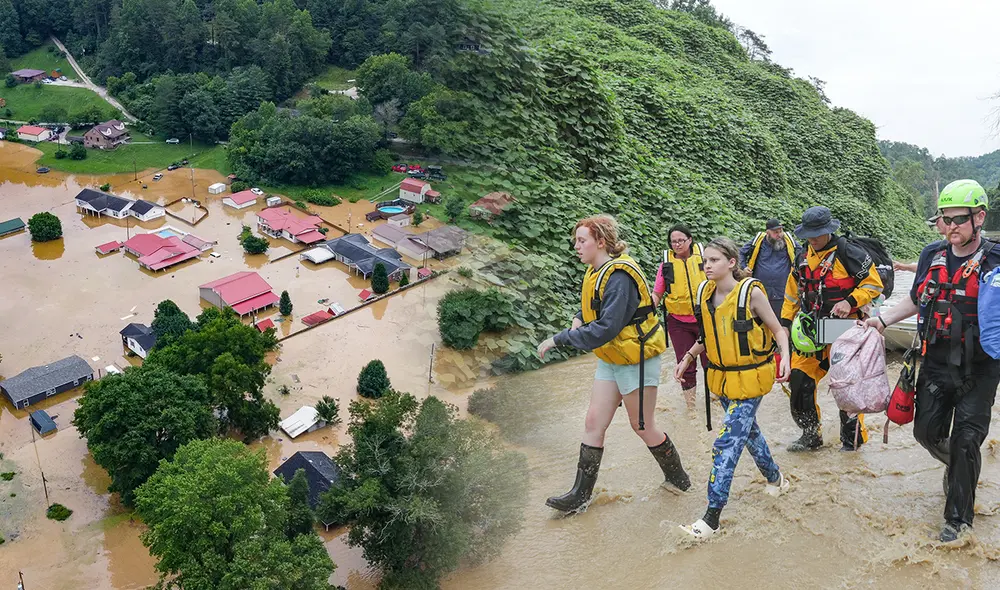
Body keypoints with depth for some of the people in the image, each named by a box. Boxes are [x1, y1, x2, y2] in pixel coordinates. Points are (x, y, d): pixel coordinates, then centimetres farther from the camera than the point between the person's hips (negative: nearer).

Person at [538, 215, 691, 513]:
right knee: (593, 422, 6)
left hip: (636, 360, -9)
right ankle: (581, 493, 12)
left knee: (643, 426, 6)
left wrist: (559, 339, -27)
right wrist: (579, 319, 0)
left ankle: (678, 477, 30)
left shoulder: (619, 276, -26)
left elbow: (606, 328, -31)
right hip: (611, 360, 9)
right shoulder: (596, 272, 4)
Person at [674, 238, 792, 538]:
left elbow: (777, 330, -8)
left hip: (749, 378, -7)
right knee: (748, 431, 22)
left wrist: (785, 356, -24)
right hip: (721, 377, 7)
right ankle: (775, 478, 47)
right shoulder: (704, 292, 1)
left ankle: (712, 517, -7)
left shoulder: (751, 292, -17)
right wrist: (687, 357, 4)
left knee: (727, 443, -11)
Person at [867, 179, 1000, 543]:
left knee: (965, 441, -1)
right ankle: (957, 466, 44)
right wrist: (883, 321, 9)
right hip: (936, 363, 4)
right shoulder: (932, 256, 4)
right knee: (927, 430, 10)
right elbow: (916, 301, 18)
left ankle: (959, 517, 14)